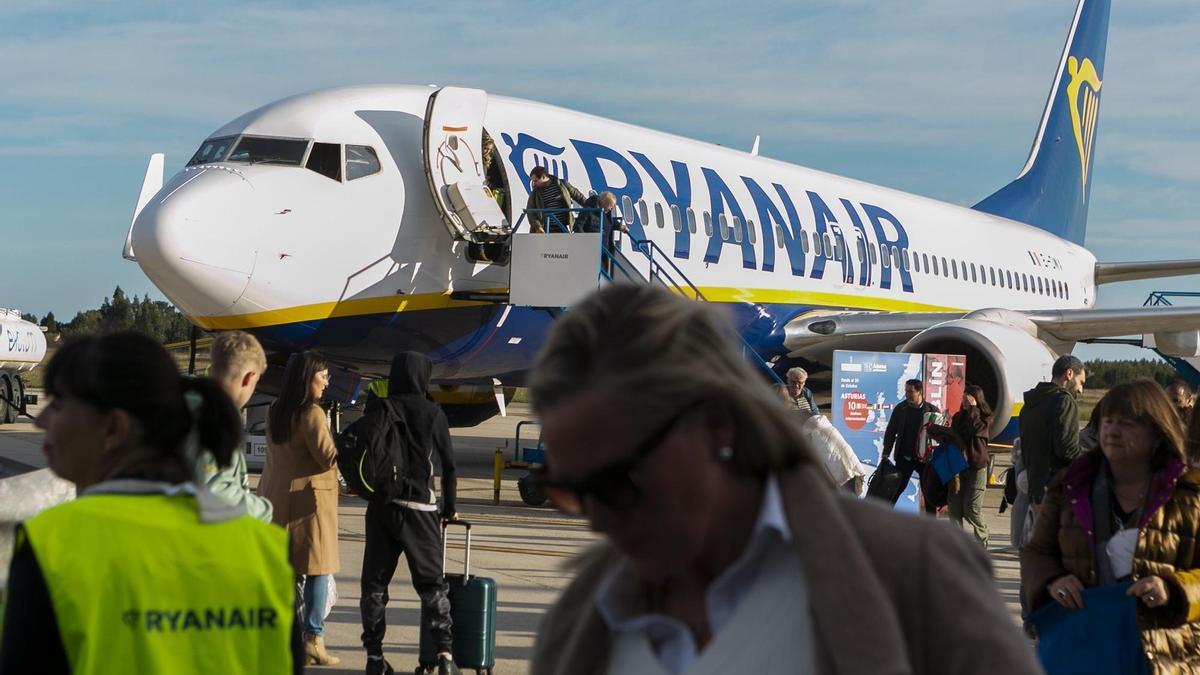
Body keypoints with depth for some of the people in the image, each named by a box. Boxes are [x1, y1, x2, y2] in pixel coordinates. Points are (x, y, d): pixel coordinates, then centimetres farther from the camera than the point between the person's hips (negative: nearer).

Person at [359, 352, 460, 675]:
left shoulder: (377, 409, 1)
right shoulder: (432, 412, 0)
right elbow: (448, 464, 5)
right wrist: (449, 509, 15)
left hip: (380, 506, 1)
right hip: (419, 508, -1)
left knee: (374, 582, 9)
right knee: (431, 582, 5)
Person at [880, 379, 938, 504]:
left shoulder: (932, 410, -5)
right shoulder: (900, 408, 0)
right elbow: (890, 432, 4)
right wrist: (885, 455, -2)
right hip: (904, 457, 1)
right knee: (896, 488, 0)